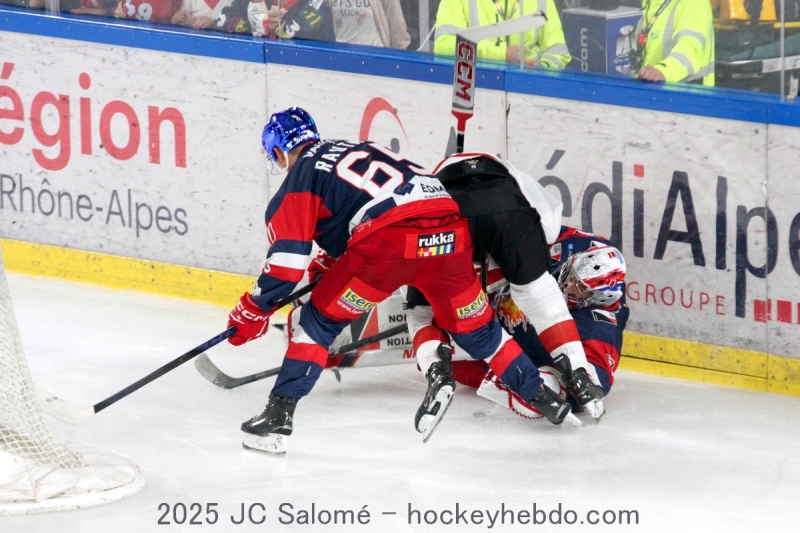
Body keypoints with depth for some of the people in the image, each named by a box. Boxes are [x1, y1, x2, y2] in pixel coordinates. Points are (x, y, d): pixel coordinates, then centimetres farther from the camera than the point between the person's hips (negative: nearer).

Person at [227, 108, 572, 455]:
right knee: (475, 328, 26)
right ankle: (544, 399, 31)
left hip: (389, 242, -6)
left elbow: (287, 260, 6)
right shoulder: (359, 148, 34)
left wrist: (254, 310, 17)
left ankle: (278, 416, 3)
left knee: (320, 320, 10)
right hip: (450, 232, 6)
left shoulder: (299, 177, 14)